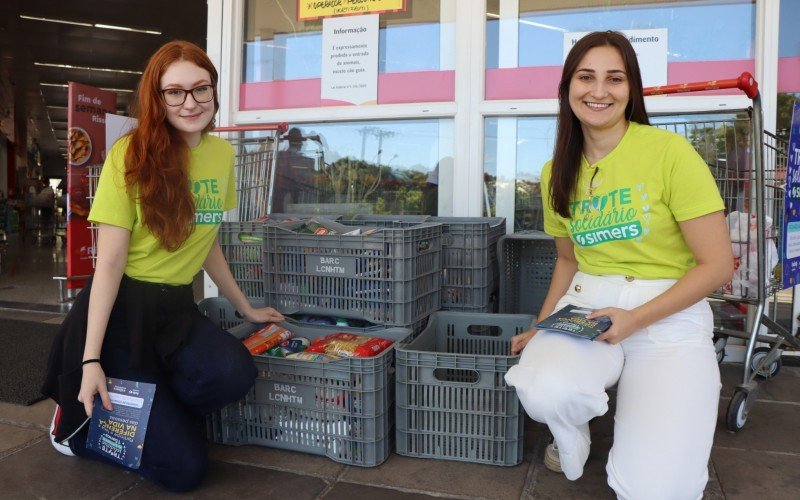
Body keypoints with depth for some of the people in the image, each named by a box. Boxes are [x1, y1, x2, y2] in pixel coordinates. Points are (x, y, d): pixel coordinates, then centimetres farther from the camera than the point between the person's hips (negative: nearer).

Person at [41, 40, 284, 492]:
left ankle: (154, 414, 5)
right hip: (122, 308, -5)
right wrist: (91, 360, -16)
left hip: (177, 307, 5)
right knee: (184, 469, -9)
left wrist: (246, 308, 19)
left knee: (235, 373, -30)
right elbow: (110, 261, -13)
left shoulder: (221, 153, 5)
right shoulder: (131, 155, -11)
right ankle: (81, 422, 19)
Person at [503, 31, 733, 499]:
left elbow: (717, 264, -8)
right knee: (544, 391, -32)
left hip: (669, 317, -3)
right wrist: (542, 329, 8)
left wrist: (636, 320, -16)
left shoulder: (669, 151, -9)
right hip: (584, 308, 3)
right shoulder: (557, 173, 7)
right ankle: (575, 430, 7)